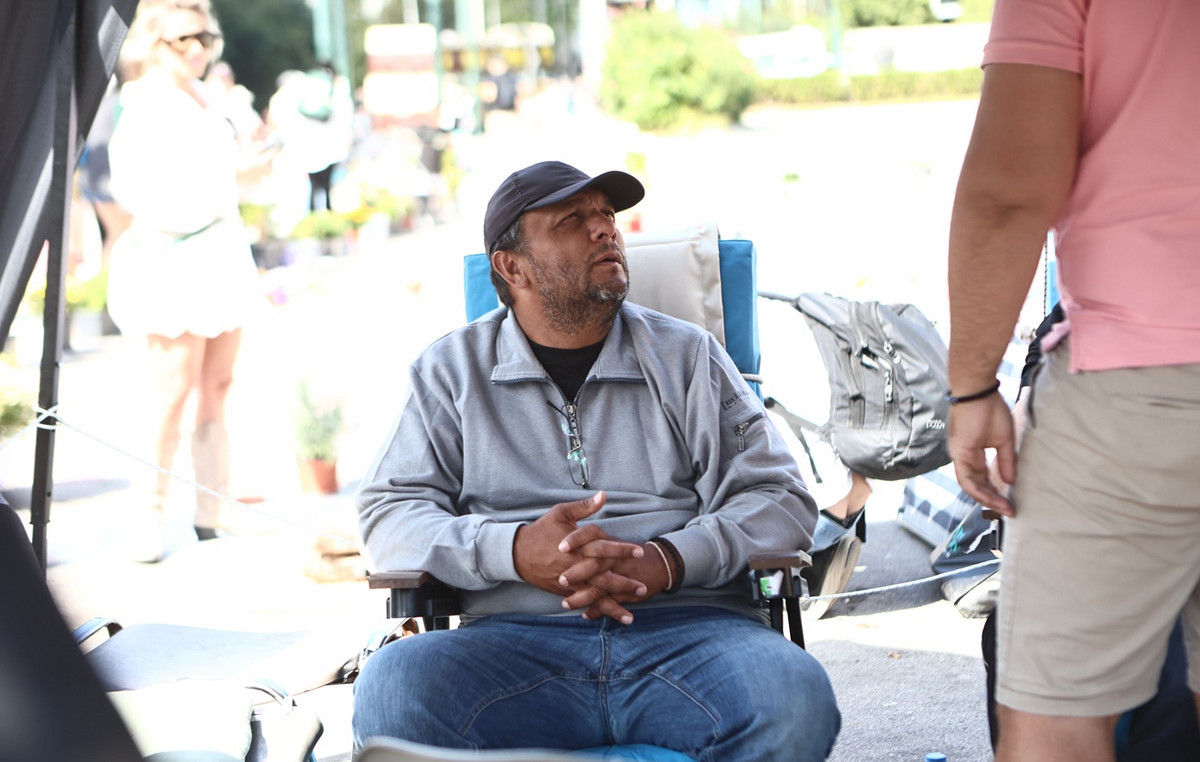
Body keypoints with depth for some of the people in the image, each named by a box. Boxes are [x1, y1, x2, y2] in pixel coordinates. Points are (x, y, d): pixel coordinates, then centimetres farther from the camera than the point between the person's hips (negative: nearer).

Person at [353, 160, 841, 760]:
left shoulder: (688, 357, 18)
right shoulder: (452, 370, 17)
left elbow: (780, 498, 11)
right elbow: (388, 512, 9)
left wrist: (667, 561, -10)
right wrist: (515, 549, -12)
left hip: (685, 629, 1)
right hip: (515, 638, 0)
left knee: (795, 700, -34)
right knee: (390, 692, -34)